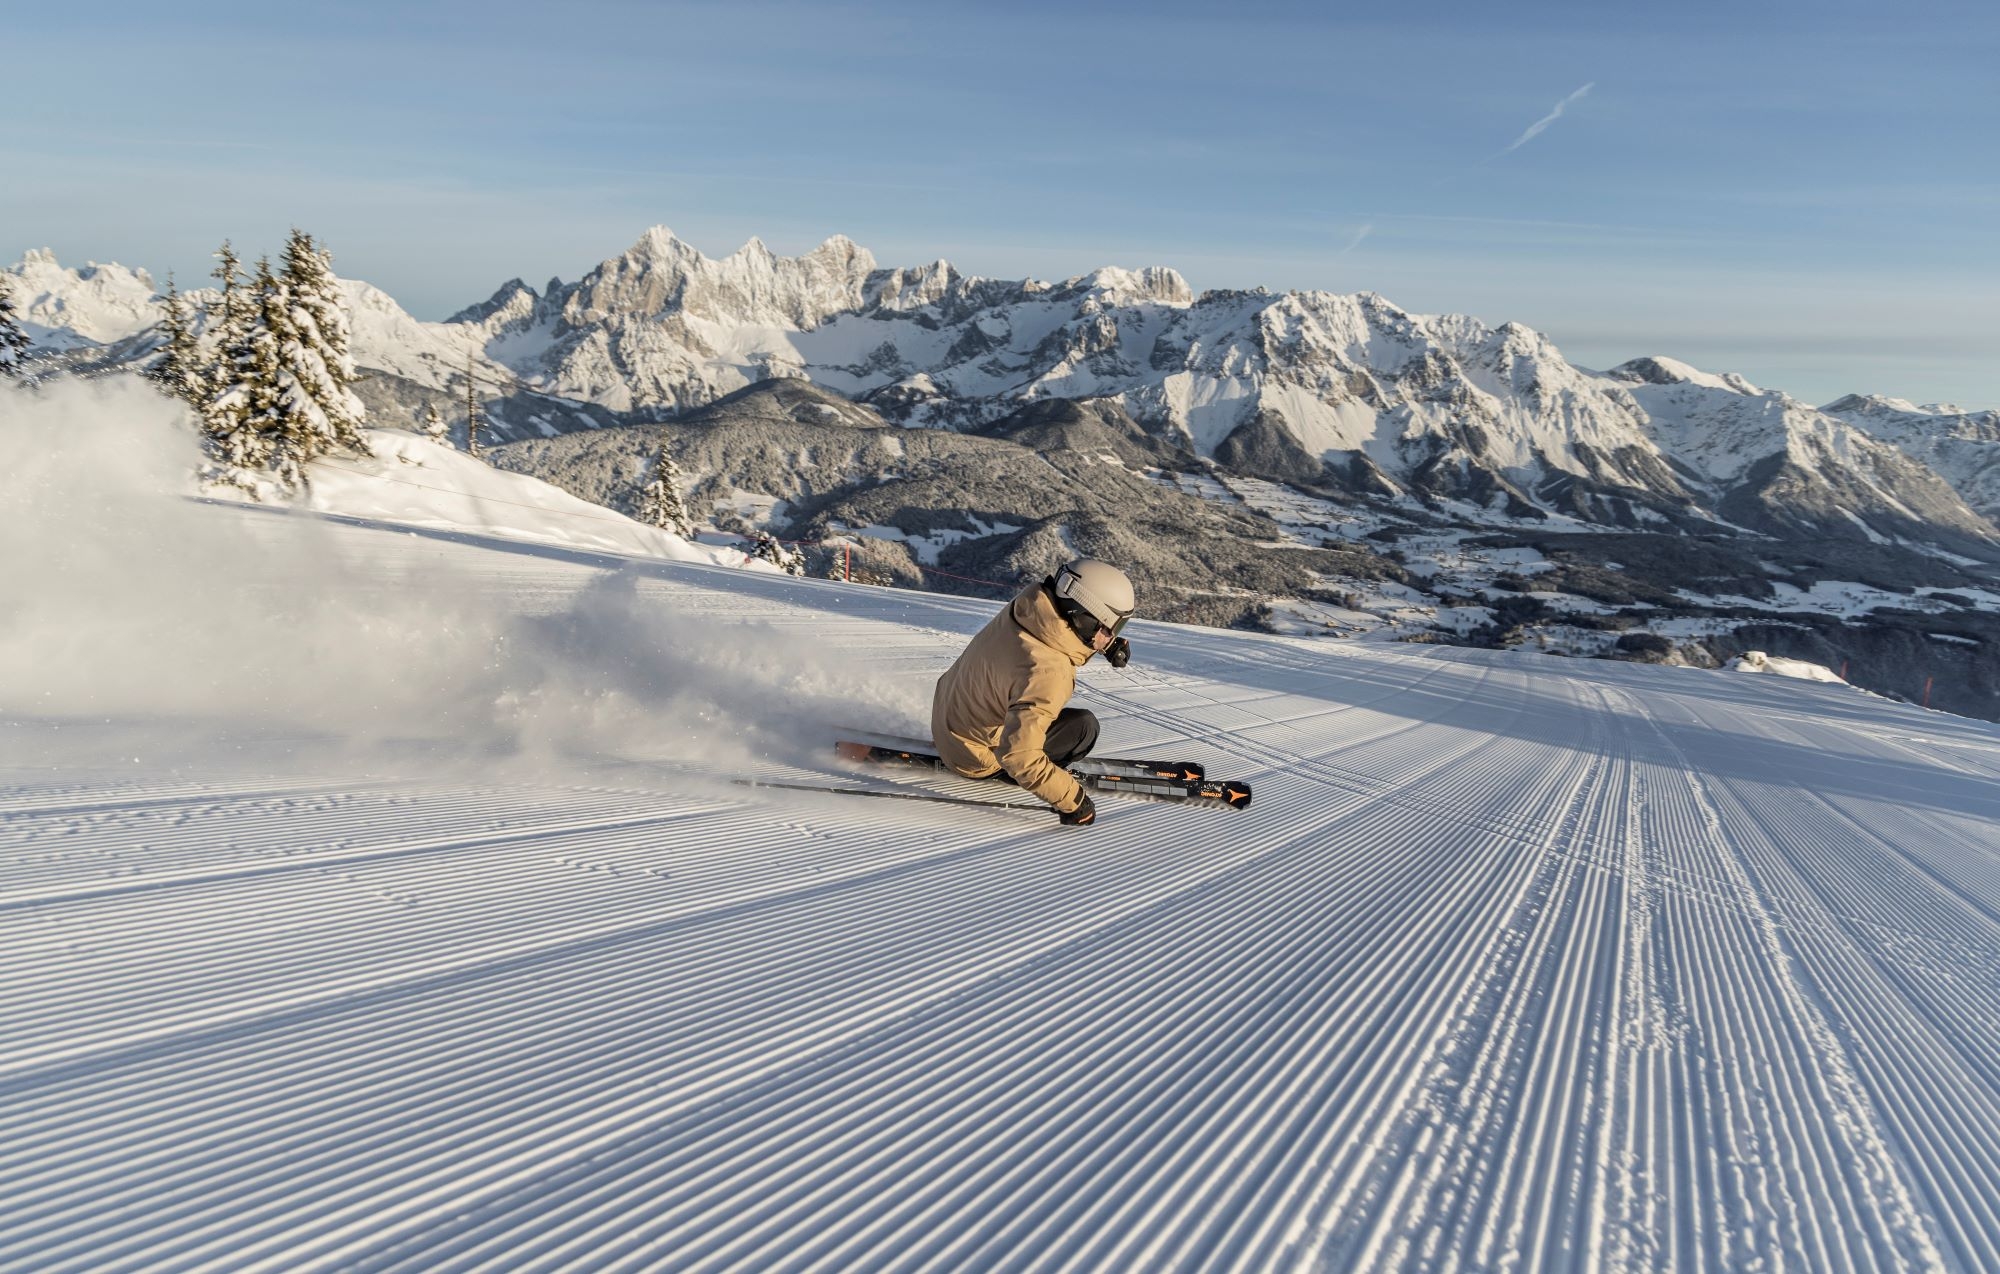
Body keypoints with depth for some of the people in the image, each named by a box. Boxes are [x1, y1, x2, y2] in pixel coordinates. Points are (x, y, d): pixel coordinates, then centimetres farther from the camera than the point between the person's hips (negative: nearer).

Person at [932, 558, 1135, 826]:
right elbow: (1018, 755, -39)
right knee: (1083, 726, -13)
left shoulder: (1033, 600, -16)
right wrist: (1072, 799, -30)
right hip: (972, 755, -8)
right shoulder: (1048, 674, -38)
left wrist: (1109, 644, -5)